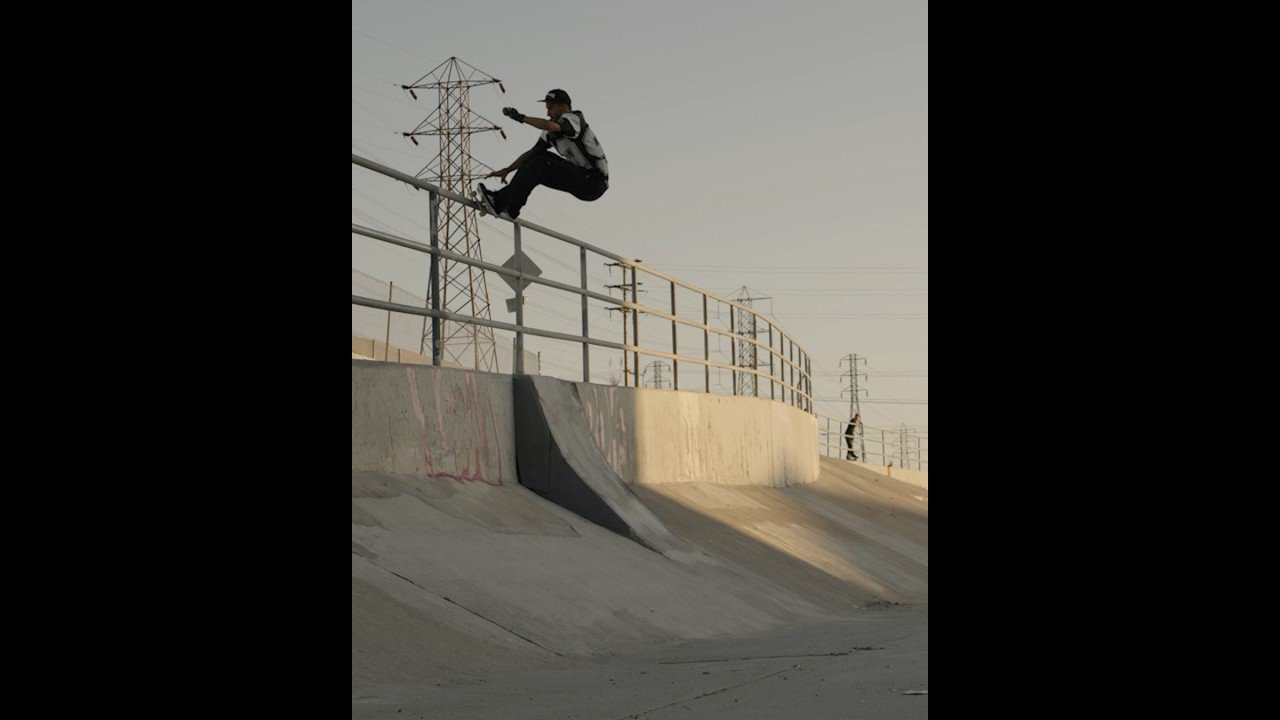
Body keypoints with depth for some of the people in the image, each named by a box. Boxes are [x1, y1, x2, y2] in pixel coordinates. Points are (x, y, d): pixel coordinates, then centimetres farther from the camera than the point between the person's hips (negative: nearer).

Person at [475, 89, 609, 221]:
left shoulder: (574, 119, -14)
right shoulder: (551, 132, 13)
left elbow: (549, 125, -33)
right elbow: (531, 153, 12)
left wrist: (520, 117, -27)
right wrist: (506, 170, 2)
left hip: (595, 182, -9)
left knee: (540, 163, -20)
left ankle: (500, 203, -23)